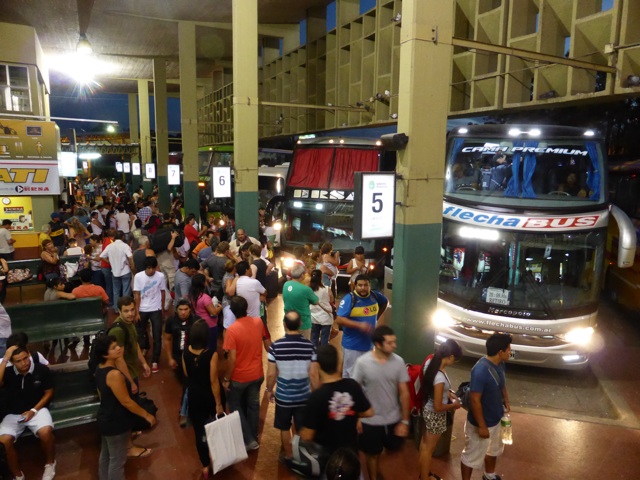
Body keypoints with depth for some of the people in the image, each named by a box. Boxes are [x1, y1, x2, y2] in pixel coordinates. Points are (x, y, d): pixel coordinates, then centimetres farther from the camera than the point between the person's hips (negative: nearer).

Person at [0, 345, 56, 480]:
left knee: (45, 432, -31)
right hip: (13, 414, 2)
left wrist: (34, 410, -12)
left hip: (37, 409, -2)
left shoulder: (42, 370, -11)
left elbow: (48, 393, -1)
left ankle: (50, 464, 0)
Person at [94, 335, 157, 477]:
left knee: (105, 455, 25)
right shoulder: (114, 374, -32)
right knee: (117, 460, 9)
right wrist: (147, 415, -15)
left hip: (105, 419, 9)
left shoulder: (100, 369, -3)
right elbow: (126, 402, -25)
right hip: (116, 423, -9)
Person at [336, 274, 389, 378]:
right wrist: (359, 325, -31)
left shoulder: (375, 296, 1)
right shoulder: (349, 299, -16)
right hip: (352, 345, -6)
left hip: (370, 343, 6)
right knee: (350, 374, 1)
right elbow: (339, 319, -22)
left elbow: (385, 302, 24)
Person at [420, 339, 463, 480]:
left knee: (425, 442, 28)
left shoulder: (430, 362, -12)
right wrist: (454, 405, -12)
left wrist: (449, 393, 6)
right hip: (435, 415, -9)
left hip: (427, 409, 9)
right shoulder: (440, 377, -37)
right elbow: (438, 407, -28)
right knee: (428, 449, 13)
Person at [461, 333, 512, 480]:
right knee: (473, 456, 11)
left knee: (494, 449, 31)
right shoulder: (481, 370, -34)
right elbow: (475, 400, -29)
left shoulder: (499, 364, -5)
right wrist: (482, 426, -23)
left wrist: (506, 400, 6)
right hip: (481, 423, -9)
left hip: (495, 419, 9)